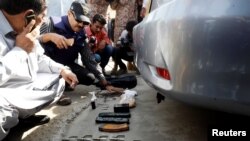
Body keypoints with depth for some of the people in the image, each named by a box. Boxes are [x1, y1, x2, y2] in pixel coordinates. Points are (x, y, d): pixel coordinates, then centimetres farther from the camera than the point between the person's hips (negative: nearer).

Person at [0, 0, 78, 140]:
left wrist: (61, 69, 8)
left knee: (58, 82, 16)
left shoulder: (25, 31, 2)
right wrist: (20, 50, -26)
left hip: (26, 89, 9)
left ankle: (23, 114, 14)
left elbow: (39, 59, 20)